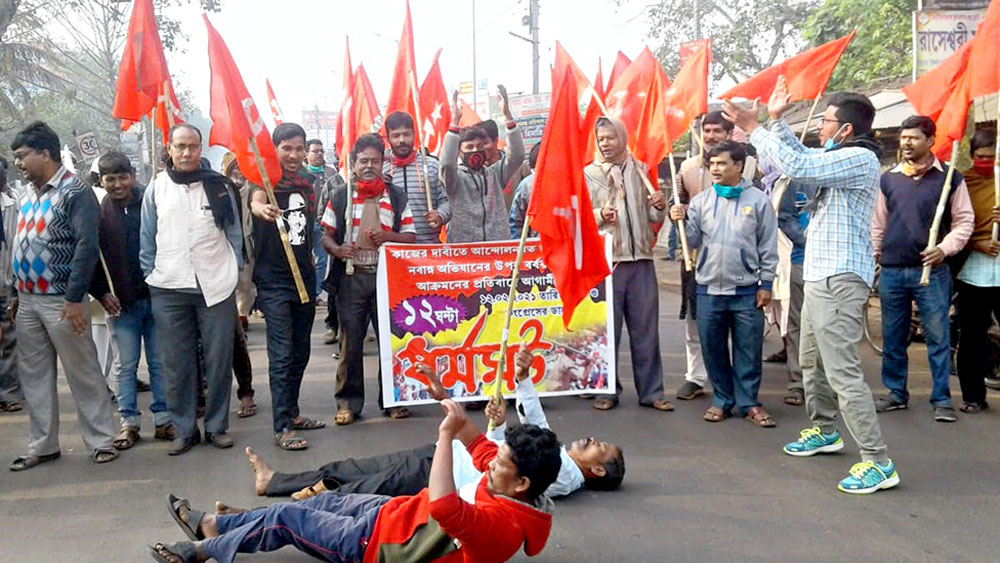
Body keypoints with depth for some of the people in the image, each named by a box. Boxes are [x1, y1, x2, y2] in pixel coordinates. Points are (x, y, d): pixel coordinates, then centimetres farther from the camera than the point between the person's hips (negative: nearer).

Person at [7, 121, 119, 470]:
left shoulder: (75, 192, -9)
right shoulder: (28, 195, 14)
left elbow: (87, 246, -17)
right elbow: (21, 247, 20)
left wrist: (74, 298, -21)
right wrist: (17, 294, 18)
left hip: (61, 301, -8)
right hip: (27, 301, 8)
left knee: (83, 374, 1)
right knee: (33, 375, 11)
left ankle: (101, 440, 11)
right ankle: (42, 445, 22)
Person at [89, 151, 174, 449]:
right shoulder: (97, 212, 2)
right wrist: (102, 294, -3)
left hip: (156, 298, 0)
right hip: (121, 303, 1)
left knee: (159, 363, 8)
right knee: (127, 366, 8)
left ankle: (163, 420, 16)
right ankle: (129, 423, 17)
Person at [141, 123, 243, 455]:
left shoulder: (220, 186, 3)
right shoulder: (156, 188, 6)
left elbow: (235, 233, 8)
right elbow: (147, 240, 10)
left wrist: (233, 270, 2)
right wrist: (152, 276, 5)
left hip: (216, 286, -1)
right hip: (168, 290, 1)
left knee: (218, 360, 4)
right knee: (177, 364, 6)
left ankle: (217, 426, 18)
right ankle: (184, 429, 18)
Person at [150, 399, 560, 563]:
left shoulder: (503, 524, -36)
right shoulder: (511, 490, -9)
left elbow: (444, 508, -54)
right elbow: (483, 450, 8)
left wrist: (447, 435, -50)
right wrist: (461, 421, -11)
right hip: (394, 512, 9)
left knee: (284, 518, 0)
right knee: (323, 503, 18)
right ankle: (210, 525, 35)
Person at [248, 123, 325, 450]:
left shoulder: (307, 180, 9)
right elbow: (256, 200, -31)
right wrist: (261, 208, -53)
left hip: (304, 277, 6)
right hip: (273, 280, -6)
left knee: (300, 352, 14)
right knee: (282, 354, -9)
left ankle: (291, 412, 28)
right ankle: (282, 429, -5)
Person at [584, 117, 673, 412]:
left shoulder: (640, 170, 13)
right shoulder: (588, 174, 4)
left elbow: (652, 216, 17)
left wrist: (660, 207, -4)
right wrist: (600, 216, -20)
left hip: (640, 258, 3)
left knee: (646, 329, 6)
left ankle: (651, 391, 15)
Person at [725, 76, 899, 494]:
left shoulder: (860, 158, -16)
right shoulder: (837, 156, 14)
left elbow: (797, 165, -25)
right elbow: (801, 156, 27)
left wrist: (755, 129, -15)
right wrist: (776, 120, 17)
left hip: (839, 279, -11)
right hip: (822, 276, 11)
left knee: (843, 371, -11)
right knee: (812, 361, 22)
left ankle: (877, 462, -6)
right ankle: (823, 430, 40)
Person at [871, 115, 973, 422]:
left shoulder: (949, 177, 1)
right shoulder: (889, 178, 9)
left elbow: (964, 221, 1)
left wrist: (945, 248, -14)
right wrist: (873, 256, 9)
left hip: (932, 270, -3)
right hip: (892, 270, 3)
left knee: (938, 336, 0)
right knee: (892, 337, 9)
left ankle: (942, 399, 9)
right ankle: (896, 393, 21)